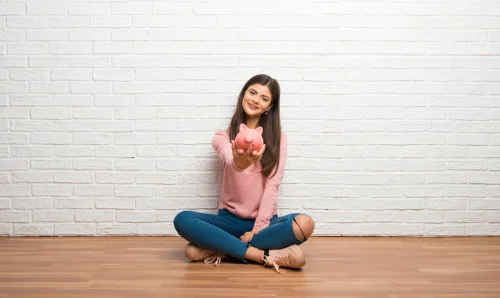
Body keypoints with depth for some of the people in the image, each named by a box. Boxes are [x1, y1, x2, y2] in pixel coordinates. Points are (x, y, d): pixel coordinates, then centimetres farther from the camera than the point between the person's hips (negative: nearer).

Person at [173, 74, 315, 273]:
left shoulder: (278, 139, 3)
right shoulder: (223, 137, 1)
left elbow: (273, 184, -6)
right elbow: (230, 161, -23)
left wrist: (258, 228, -17)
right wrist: (240, 161, -49)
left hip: (263, 220, 0)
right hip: (230, 219, 0)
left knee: (304, 224, -31)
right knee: (182, 220, -28)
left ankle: (221, 250, -21)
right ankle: (267, 256, -28)